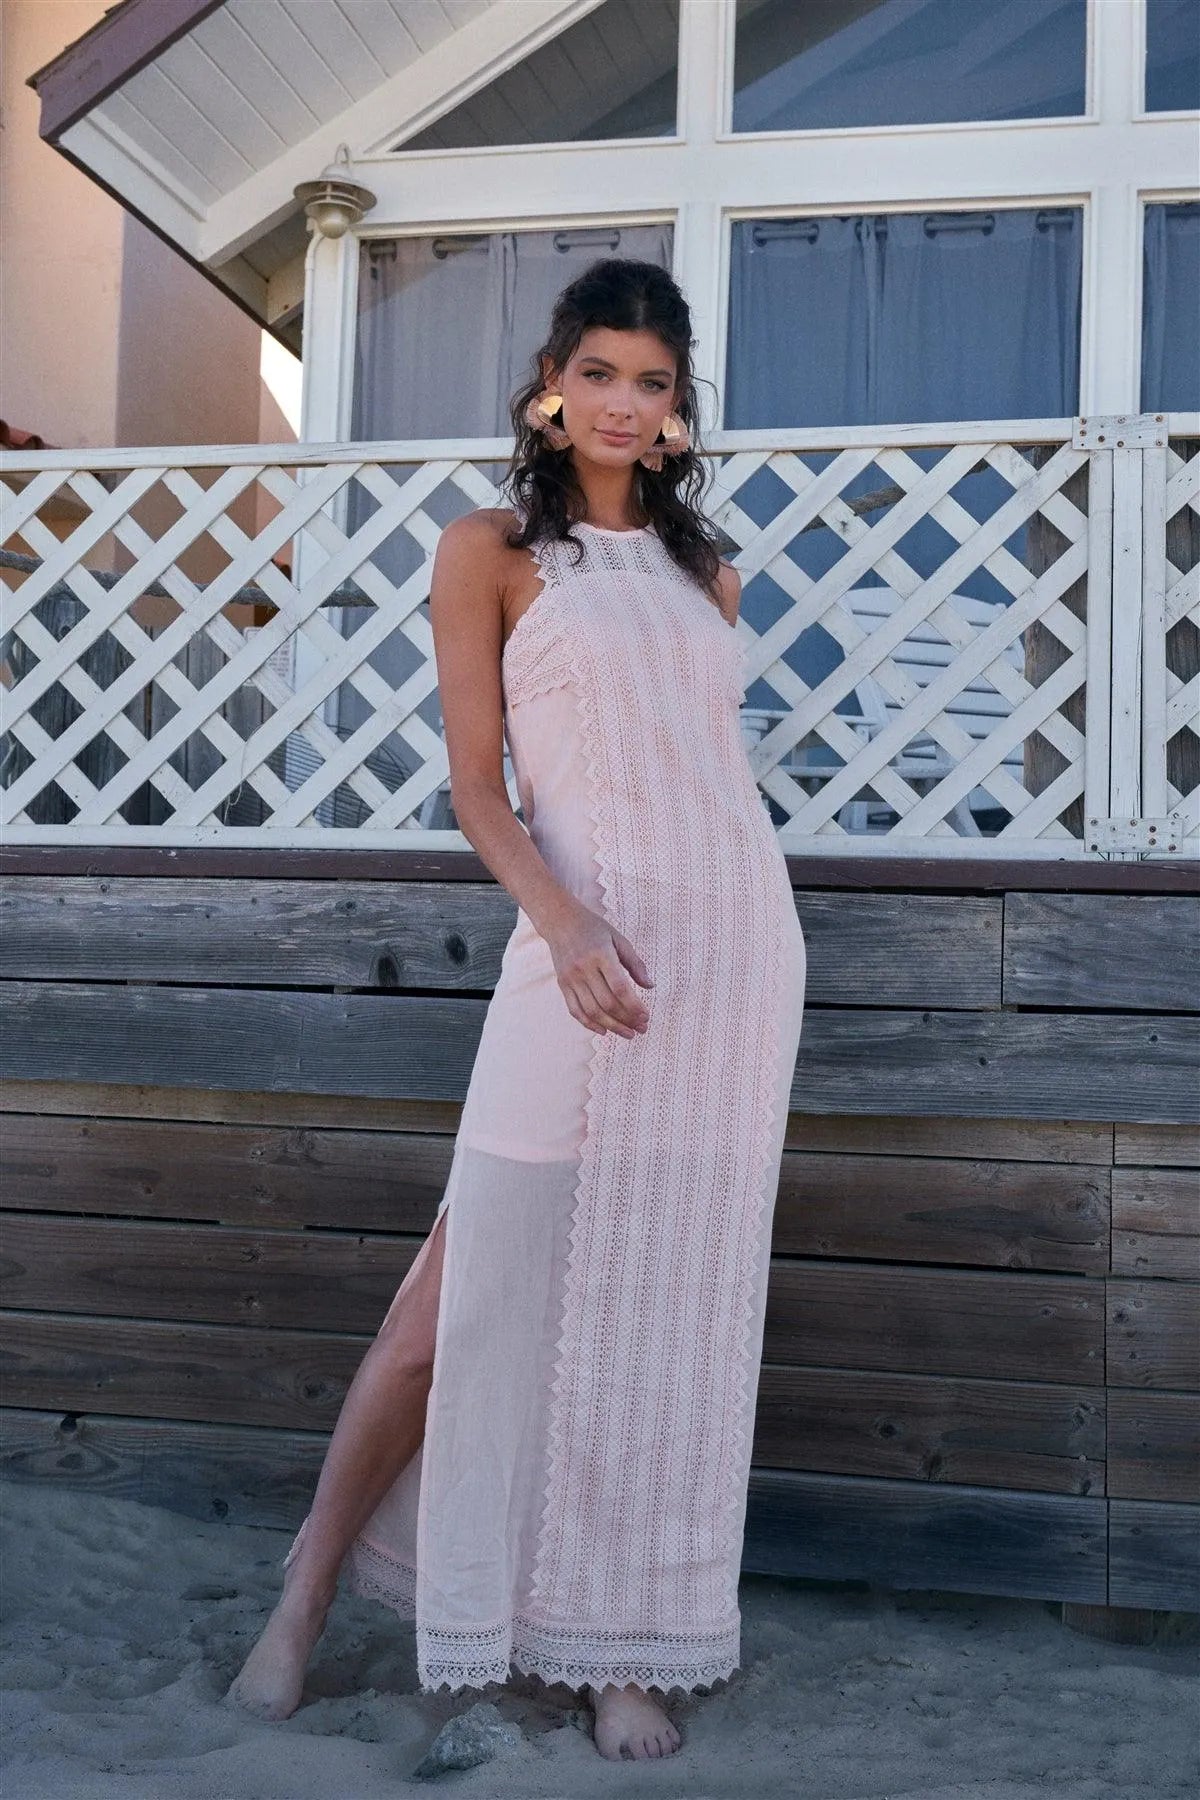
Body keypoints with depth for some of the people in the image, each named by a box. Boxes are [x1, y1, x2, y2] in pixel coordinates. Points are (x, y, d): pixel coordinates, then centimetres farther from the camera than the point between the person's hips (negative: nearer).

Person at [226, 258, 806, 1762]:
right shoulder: (491, 550, 5)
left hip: (743, 945, 4)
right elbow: (476, 781, -3)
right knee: (473, 1289, -2)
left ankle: (621, 1644, 19)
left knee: (668, 1302, 7)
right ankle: (311, 1587, 18)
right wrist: (564, 924, -18)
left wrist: (728, 957, 13)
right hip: (591, 943, -4)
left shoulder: (703, 570, 18)